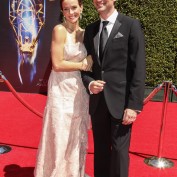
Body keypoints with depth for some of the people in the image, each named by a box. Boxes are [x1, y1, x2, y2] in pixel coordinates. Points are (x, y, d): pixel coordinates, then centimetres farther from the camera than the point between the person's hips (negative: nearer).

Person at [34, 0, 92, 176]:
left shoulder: (83, 33, 9)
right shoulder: (59, 30, -11)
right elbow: (57, 64, -17)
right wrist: (83, 65, -9)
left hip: (79, 90, 7)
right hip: (62, 90, -6)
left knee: (77, 135, 17)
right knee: (61, 136, 4)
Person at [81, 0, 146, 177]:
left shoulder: (131, 25, -4)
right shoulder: (90, 29, 12)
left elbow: (138, 68, -9)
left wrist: (134, 104, -14)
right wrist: (89, 83, -8)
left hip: (121, 100, -4)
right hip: (97, 101, 5)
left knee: (119, 150, 4)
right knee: (100, 149, 14)